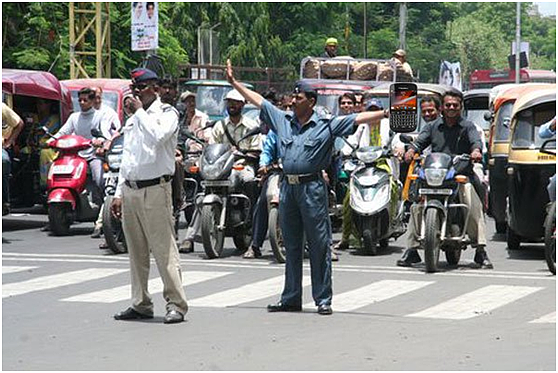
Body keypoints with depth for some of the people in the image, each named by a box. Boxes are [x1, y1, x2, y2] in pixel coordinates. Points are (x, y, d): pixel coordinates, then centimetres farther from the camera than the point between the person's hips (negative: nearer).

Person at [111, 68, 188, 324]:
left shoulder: (167, 113, -2)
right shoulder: (133, 119, 22)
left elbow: (157, 136, -24)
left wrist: (140, 111, -12)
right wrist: (119, 193, 19)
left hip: (155, 190, -8)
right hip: (130, 190, 8)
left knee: (164, 249, -9)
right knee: (136, 252, 9)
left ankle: (176, 304, -8)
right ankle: (140, 304, 15)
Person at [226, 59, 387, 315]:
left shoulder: (326, 126, -3)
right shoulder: (283, 120, 11)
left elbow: (358, 119, -8)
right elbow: (258, 101, 19)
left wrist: (388, 113, -17)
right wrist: (233, 82, 22)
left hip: (312, 187, -5)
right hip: (288, 187, 5)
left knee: (319, 245, -2)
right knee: (291, 246, 11)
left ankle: (323, 299, 2)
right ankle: (291, 298, 17)